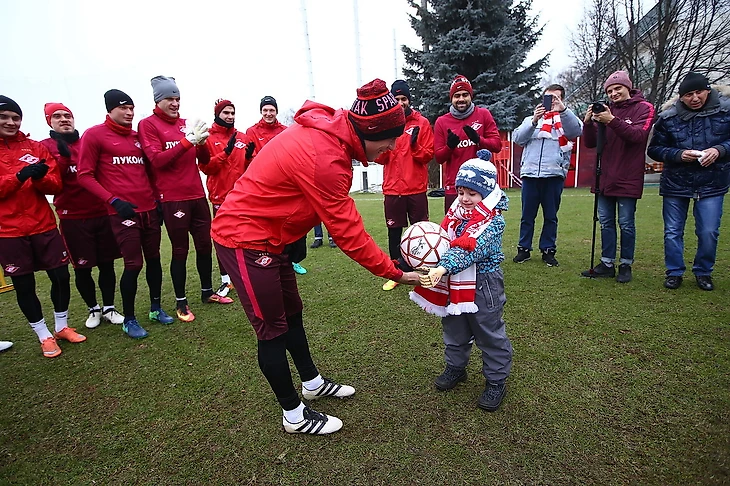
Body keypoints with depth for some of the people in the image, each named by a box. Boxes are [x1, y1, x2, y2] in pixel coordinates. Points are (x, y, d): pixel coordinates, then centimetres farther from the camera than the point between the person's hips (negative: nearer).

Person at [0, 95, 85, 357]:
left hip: (43, 225, 2)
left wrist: (40, 177, -19)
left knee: (61, 276, 5)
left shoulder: (36, 147, 6)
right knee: (24, 285, 5)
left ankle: (62, 326, 24)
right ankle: (44, 336, 20)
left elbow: (55, 184, 1)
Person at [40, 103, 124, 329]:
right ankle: (93, 309, 25)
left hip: (103, 213, 2)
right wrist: (63, 155, -23)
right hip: (73, 218, -2)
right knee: (82, 269, 6)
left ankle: (109, 308, 22)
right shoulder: (45, 146, 2)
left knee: (107, 264, 8)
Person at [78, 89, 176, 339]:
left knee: (153, 258, 9)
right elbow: (85, 176, -5)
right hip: (123, 211, -5)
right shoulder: (94, 135, -2)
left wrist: (156, 198, 13)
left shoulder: (137, 136, 13)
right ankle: (129, 320, 14)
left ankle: (156, 308, 25)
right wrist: (113, 201, -14)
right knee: (133, 264, -4)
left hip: (149, 209, 5)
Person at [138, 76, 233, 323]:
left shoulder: (185, 123, 13)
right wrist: (187, 141, -21)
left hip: (197, 194, 5)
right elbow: (156, 159, -14)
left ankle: (207, 292, 27)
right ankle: (181, 303, 15)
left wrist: (201, 142, -10)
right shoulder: (148, 125, -1)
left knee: (205, 245, 11)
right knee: (180, 250, 0)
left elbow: (204, 158, 11)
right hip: (172, 198, -5)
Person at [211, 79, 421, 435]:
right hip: (245, 238, -9)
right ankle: (294, 415, 22)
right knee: (273, 330, 3)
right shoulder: (325, 158, -29)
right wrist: (394, 273, -16)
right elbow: (347, 231, -25)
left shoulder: (327, 130, -1)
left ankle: (313, 383, 38)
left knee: (292, 313, 19)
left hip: (266, 234, 9)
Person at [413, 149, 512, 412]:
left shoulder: (493, 220, -17)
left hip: (483, 285, -6)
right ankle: (455, 366, 42)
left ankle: (496, 380, 27)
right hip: (454, 284, 7)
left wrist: (444, 268, -42)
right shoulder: (455, 213, 4)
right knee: (454, 329, 21)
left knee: (490, 333, 8)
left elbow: (470, 251, -31)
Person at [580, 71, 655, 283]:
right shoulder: (606, 110, 11)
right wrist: (588, 123, -10)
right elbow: (591, 143, 7)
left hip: (628, 178, -4)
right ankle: (607, 264, 17)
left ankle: (626, 265, 14)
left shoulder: (644, 108, 2)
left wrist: (612, 121, -24)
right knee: (606, 222, 8)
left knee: (626, 224, 1)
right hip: (605, 177, 4)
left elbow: (638, 135, -14)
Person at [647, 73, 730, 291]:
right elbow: (654, 149, 0)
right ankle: (674, 272, 22)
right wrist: (678, 154, -15)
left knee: (709, 232, 2)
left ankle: (703, 272, 24)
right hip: (675, 184, 0)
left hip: (712, 184, 0)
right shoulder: (668, 117, -4)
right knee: (672, 232, 6)